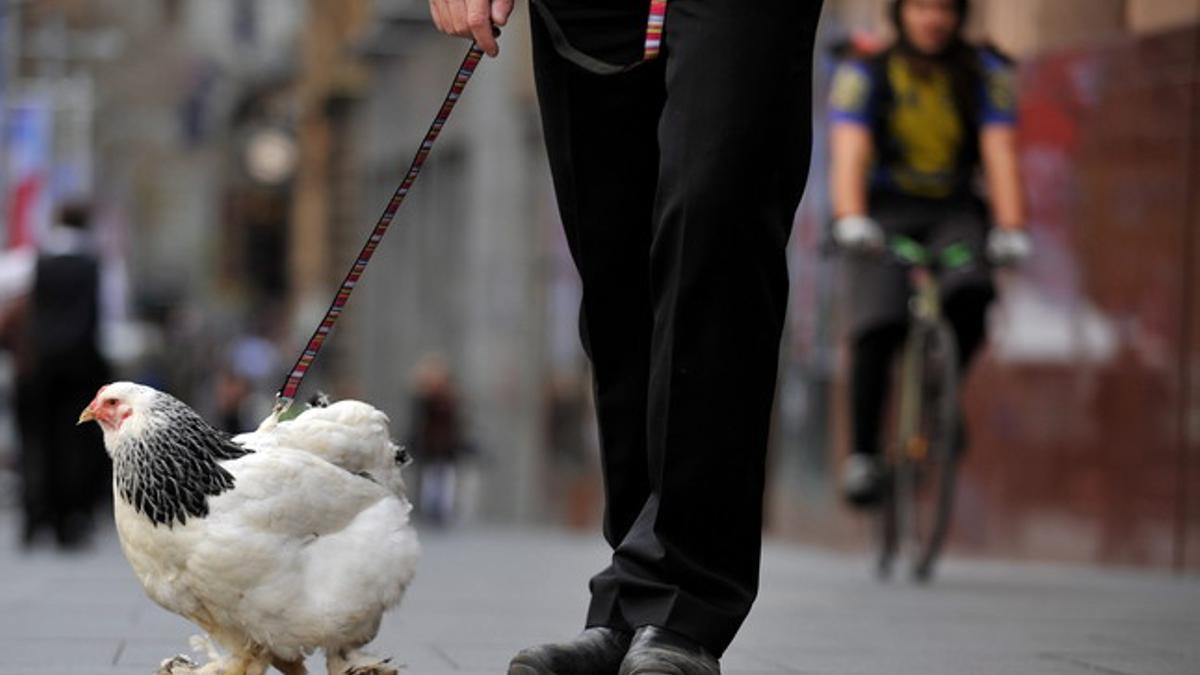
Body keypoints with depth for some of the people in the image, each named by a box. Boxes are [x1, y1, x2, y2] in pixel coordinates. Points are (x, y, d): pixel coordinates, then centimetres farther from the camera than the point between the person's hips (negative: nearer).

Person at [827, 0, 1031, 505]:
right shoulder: (864, 74, -6)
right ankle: (862, 455, -14)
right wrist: (850, 219, -37)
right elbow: (849, 152, -19)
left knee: (970, 295, -30)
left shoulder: (986, 74, -2)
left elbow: (999, 153, -13)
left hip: (955, 213, 1)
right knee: (877, 327, -24)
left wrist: (1010, 227, -28)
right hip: (886, 213, -1)